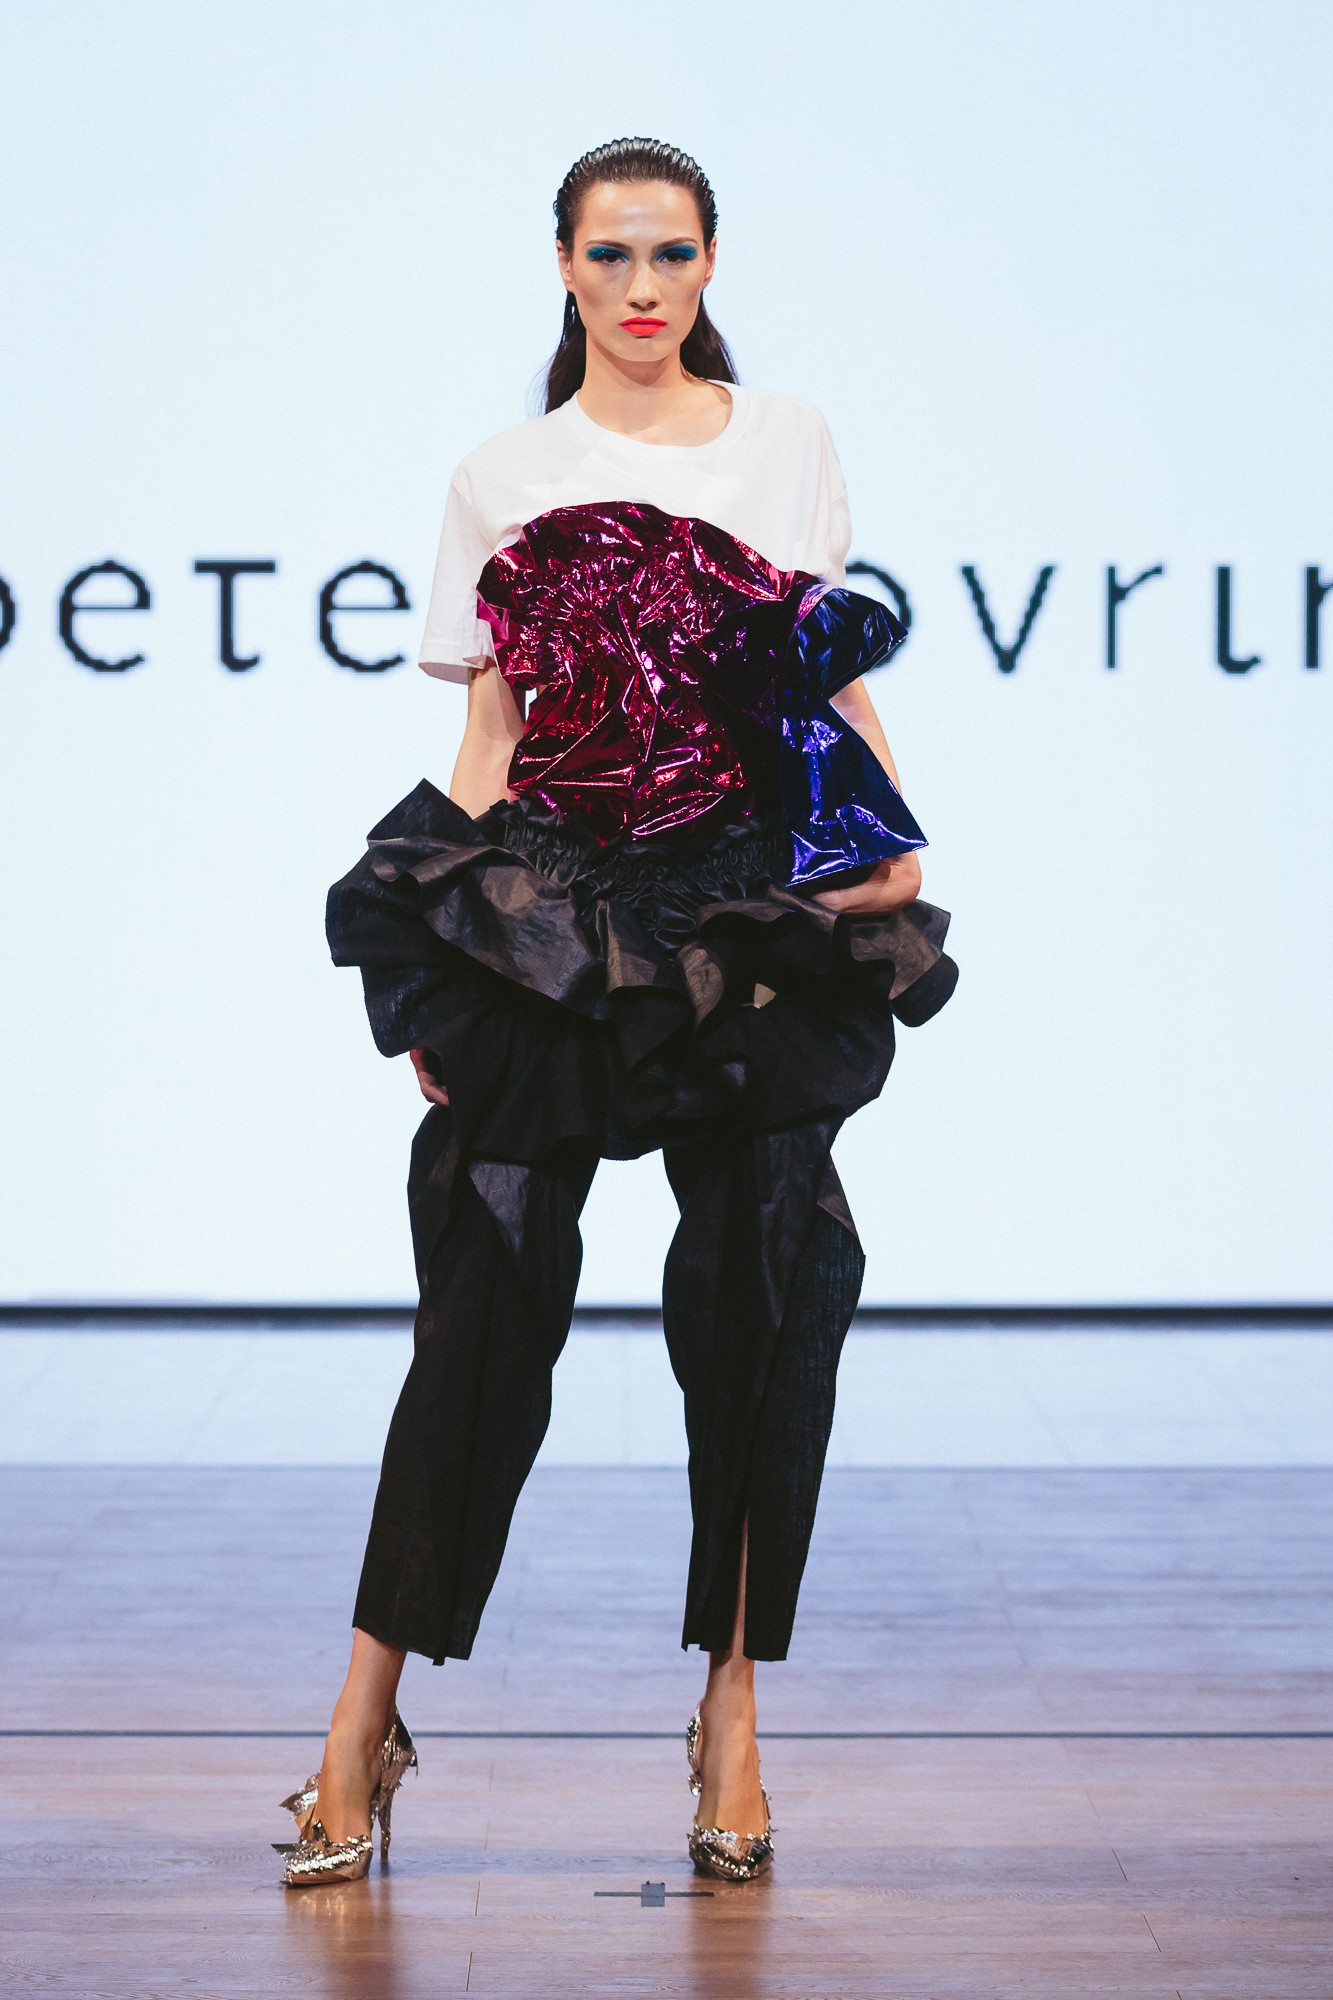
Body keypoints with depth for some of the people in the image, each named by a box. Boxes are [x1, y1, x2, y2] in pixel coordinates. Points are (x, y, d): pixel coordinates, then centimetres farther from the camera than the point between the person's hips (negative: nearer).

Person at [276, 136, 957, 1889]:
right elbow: (489, 731, 7)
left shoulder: (789, 441, 12)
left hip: (765, 920, 1)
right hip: (552, 921, -1)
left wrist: (896, 879, 2)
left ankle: (734, 1711, 11)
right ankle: (369, 1714, 2)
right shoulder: (503, 481, 8)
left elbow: (840, 681, 14)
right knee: (490, 1295, -6)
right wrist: (434, 968, 0)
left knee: (763, 1297, -2)